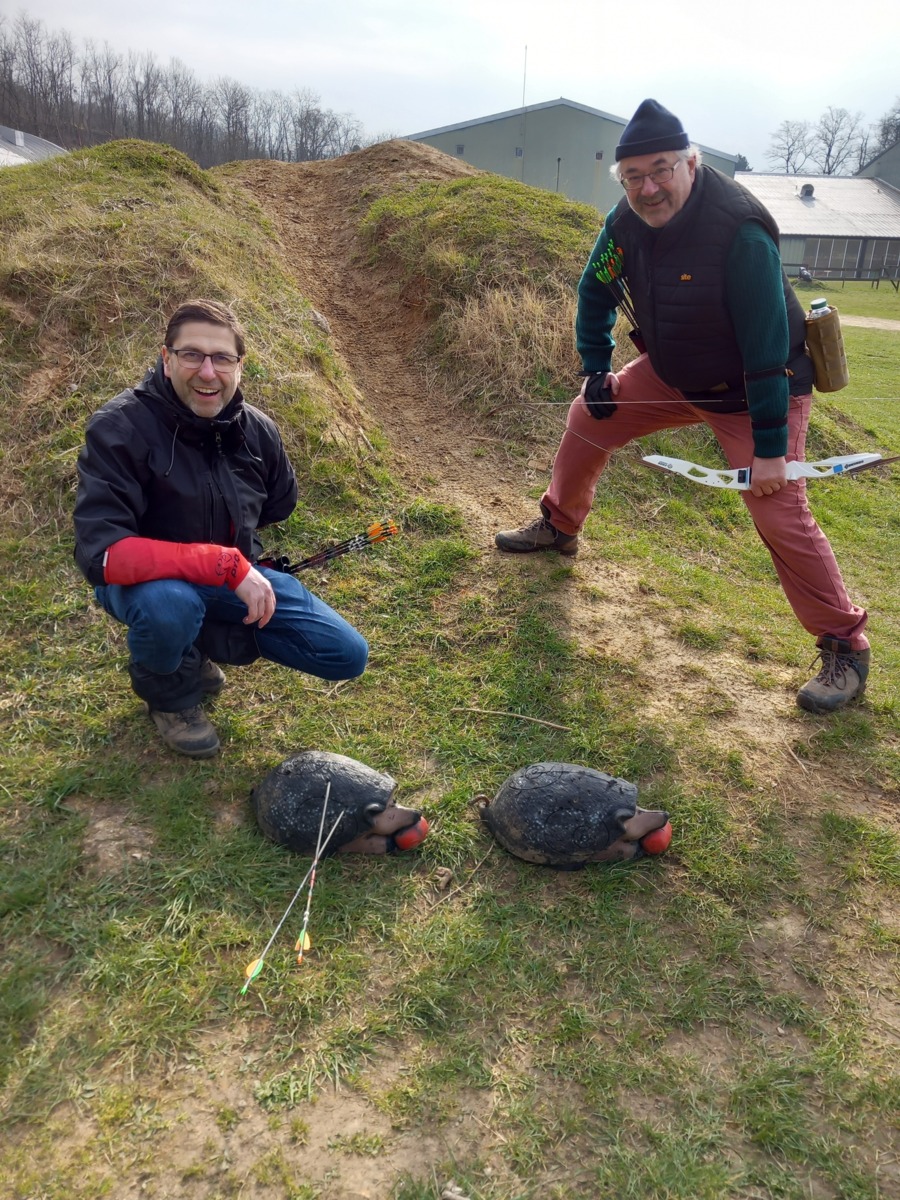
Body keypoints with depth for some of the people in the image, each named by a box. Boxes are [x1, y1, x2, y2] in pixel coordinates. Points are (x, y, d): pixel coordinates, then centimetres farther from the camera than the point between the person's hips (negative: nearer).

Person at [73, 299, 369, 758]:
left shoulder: (257, 429, -8)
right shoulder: (118, 428, -25)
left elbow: (278, 507, 14)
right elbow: (101, 553, -35)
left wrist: (248, 571, 3)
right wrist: (227, 565, -38)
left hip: (236, 580, 5)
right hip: (147, 582, -5)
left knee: (347, 656, -2)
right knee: (169, 603, -42)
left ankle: (203, 640, 16)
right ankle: (170, 695, -3)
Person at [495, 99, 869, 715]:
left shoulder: (741, 230, -31)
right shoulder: (627, 222, -10)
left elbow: (768, 344, -30)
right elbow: (595, 293, 8)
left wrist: (770, 446, -29)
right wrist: (596, 370, 2)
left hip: (759, 389, -6)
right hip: (672, 374, 7)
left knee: (781, 515, -16)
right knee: (589, 416, 6)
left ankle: (846, 648, -1)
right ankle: (559, 526, 31)